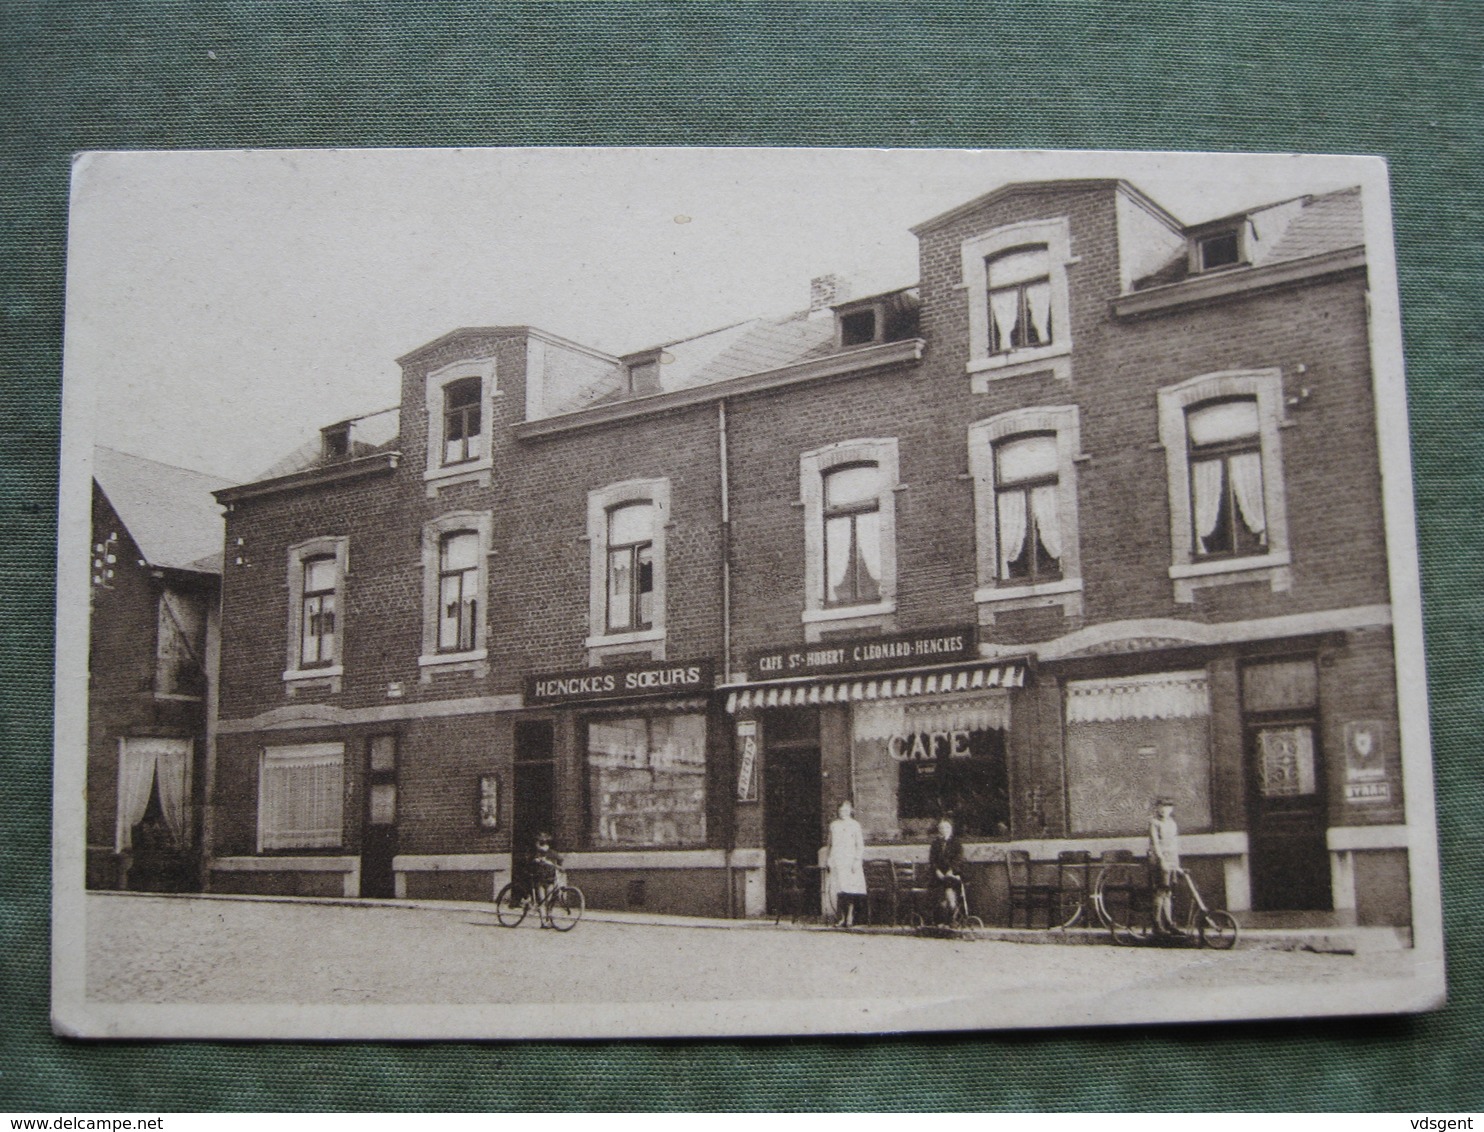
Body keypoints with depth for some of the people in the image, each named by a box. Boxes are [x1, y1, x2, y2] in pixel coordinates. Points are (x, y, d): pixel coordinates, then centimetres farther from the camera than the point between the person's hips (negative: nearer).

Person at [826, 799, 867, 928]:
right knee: (839, 891, -5)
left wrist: (857, 860, -6)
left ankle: (850, 918, -1)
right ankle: (840, 918, -1)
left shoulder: (855, 825, 5)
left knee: (850, 890, -6)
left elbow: (860, 845, 3)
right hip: (837, 861, 2)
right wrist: (829, 858, 11)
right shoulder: (834, 825, 14)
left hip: (851, 861, -2)